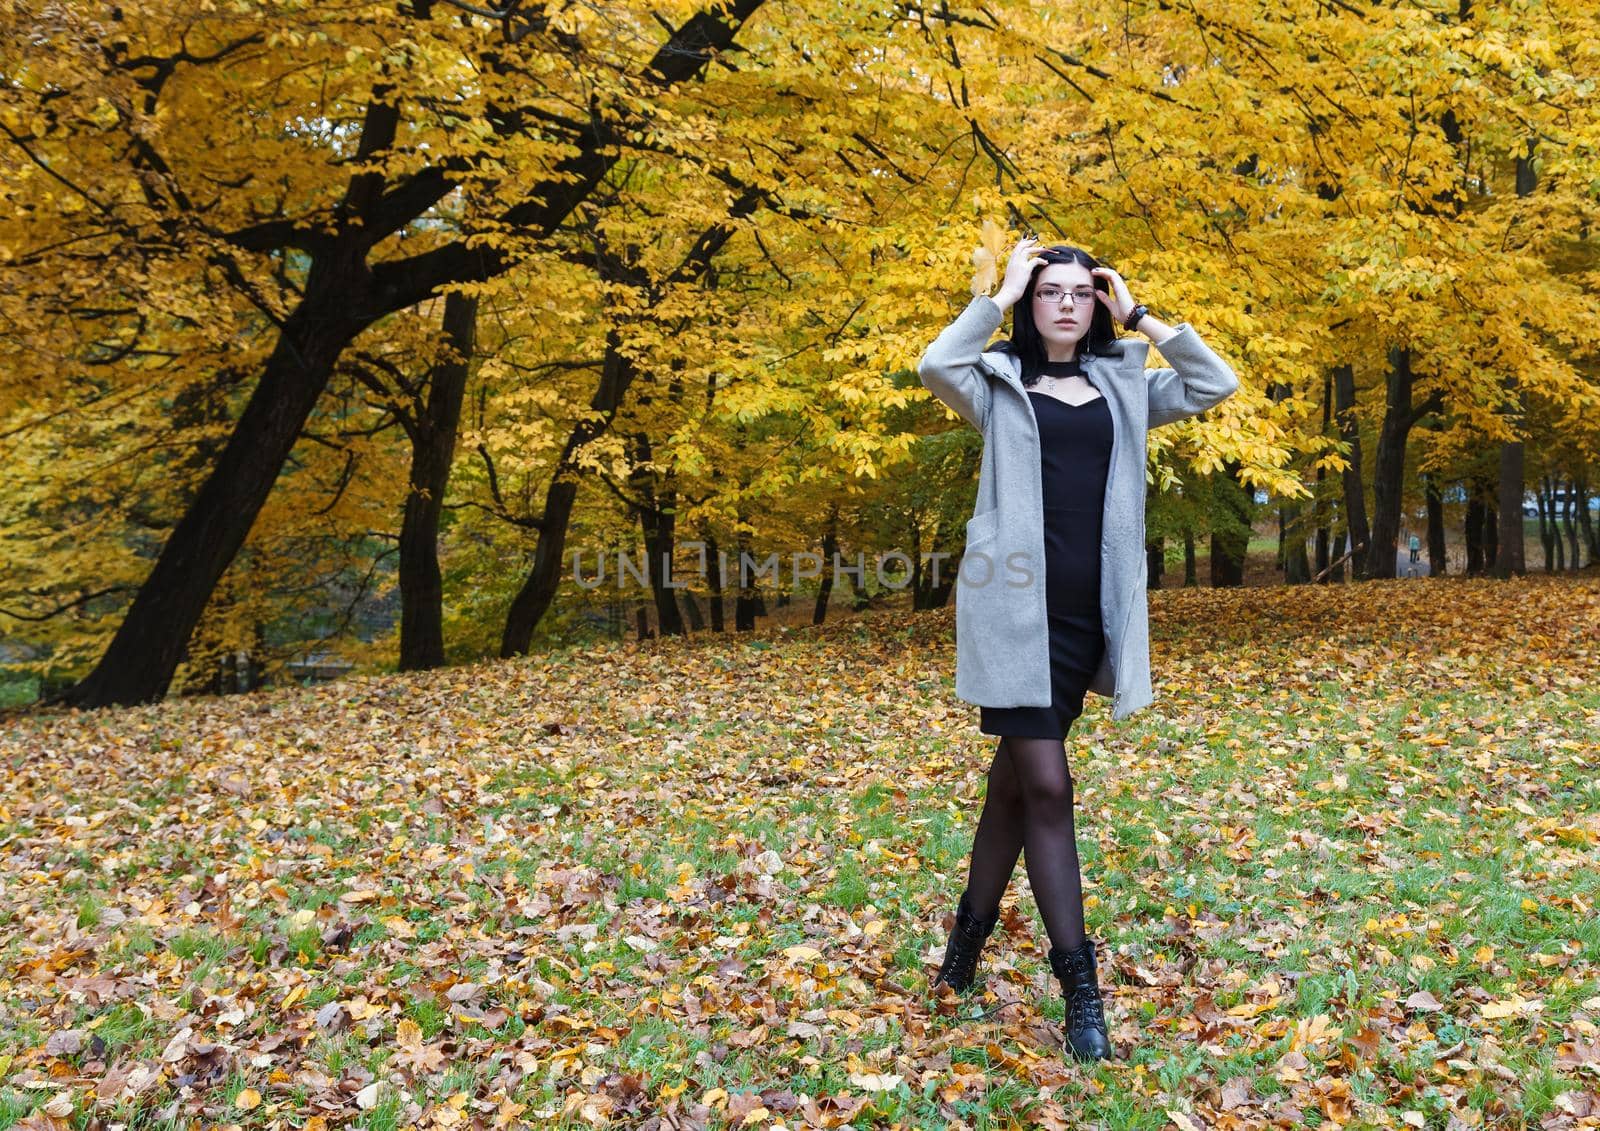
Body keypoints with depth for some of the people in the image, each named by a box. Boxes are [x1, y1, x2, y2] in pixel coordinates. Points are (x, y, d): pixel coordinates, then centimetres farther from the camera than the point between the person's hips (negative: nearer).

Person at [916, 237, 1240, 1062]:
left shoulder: (1122, 387, 15)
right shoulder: (997, 384, 5)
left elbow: (1216, 384, 6)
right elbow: (935, 365, -16)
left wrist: (1140, 317, 6)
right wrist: (999, 294, -5)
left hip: (1089, 612, 4)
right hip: (1018, 607, -4)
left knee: (1016, 779, 14)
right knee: (1046, 786, -7)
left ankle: (971, 930, 32)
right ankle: (1079, 985, 1)